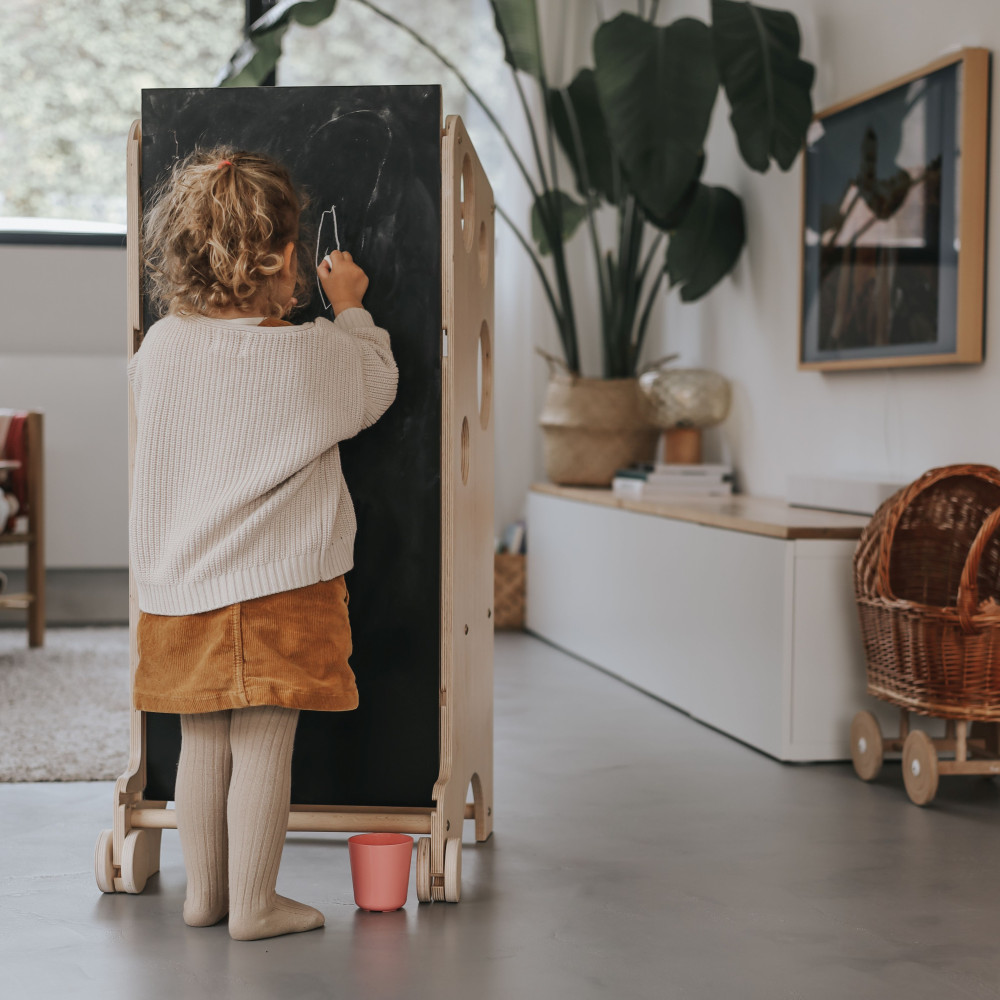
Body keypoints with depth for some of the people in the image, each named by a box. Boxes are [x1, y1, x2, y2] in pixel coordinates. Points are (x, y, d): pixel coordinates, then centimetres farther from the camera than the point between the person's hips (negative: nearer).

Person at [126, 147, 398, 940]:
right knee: (263, 746, 3)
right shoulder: (315, 354, -13)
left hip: (178, 588, 4)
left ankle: (204, 892, 26)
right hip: (279, 587, -4)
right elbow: (377, 385, 7)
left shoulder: (159, 349, -3)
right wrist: (350, 309, 21)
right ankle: (253, 905, 11)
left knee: (202, 741, 14)